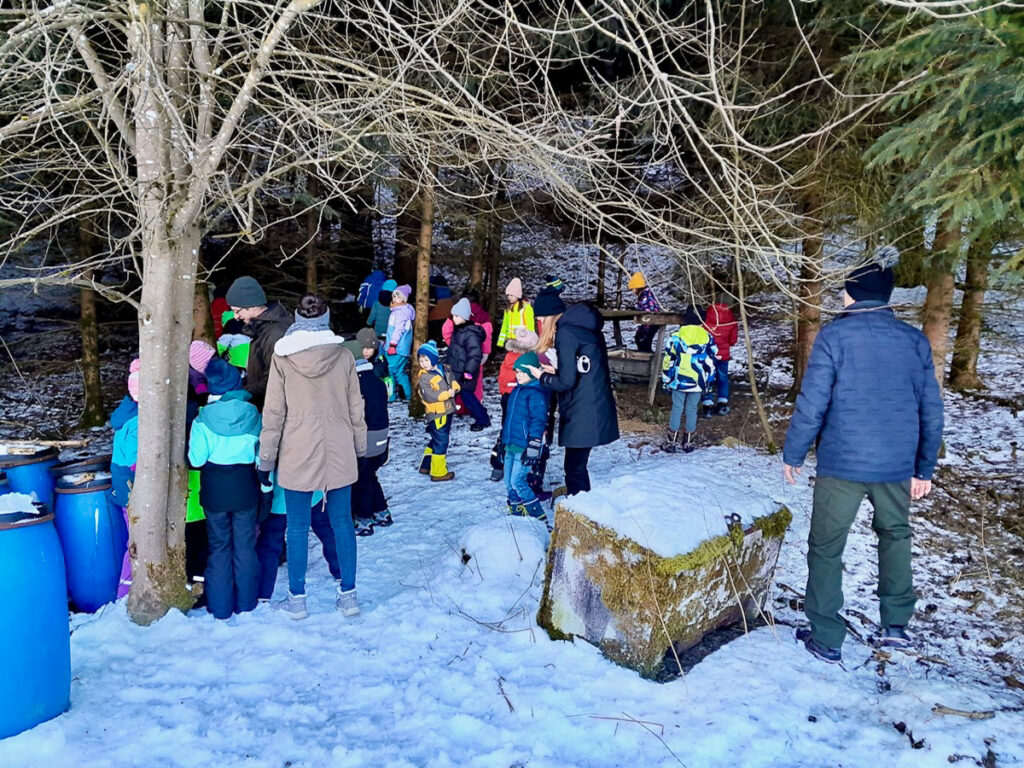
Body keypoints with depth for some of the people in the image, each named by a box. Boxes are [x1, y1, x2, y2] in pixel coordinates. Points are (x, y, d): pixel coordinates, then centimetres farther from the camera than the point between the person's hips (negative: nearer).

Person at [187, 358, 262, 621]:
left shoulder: (203, 419, -12)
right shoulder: (253, 415, -7)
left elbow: (196, 459, -10)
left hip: (214, 491, -1)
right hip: (246, 490, 1)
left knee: (219, 547, 11)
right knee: (245, 545, 12)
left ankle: (220, 606, 18)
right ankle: (246, 602, 21)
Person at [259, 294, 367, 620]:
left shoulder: (282, 357, -6)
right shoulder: (343, 356, -3)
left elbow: (273, 412, -4)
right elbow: (355, 407, 4)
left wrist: (265, 458, 4)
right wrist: (360, 447, 16)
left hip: (297, 454, -1)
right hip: (339, 453, 2)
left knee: (297, 526, 9)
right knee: (342, 522, 11)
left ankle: (297, 598, 18)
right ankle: (348, 594, 19)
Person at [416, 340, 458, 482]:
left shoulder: (443, 370, 7)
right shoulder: (424, 378, -14)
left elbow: (453, 381, 15)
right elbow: (430, 396, -22)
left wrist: (454, 386, -9)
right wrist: (447, 394, -21)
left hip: (447, 411, 8)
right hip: (437, 414, -8)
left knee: (437, 440, 19)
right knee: (441, 442, -2)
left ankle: (426, 466, 34)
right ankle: (438, 472, 10)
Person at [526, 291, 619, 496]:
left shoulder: (565, 332, -14)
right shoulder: (585, 327, 12)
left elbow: (566, 381, -16)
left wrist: (542, 377, 1)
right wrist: (555, 371, 14)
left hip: (583, 412, -9)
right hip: (596, 407, 9)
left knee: (575, 467, 1)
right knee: (576, 464, 17)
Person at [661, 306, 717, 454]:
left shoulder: (675, 336, -5)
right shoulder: (707, 338, 0)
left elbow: (668, 360, -2)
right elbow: (711, 363, 4)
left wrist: (666, 380, 8)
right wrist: (707, 382, 14)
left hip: (679, 381, -1)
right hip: (698, 382, 1)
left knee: (677, 408, 7)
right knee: (692, 409, 10)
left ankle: (671, 441, 10)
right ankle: (688, 442, 16)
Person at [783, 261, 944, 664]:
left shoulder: (834, 336, -9)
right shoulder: (915, 340, 4)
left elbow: (811, 404, -13)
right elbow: (931, 411, 8)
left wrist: (792, 454, 0)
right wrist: (924, 468, 17)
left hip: (841, 464, -4)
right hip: (897, 465, 4)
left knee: (826, 547, 8)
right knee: (895, 534, 26)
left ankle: (825, 639, 15)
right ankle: (896, 624, 30)